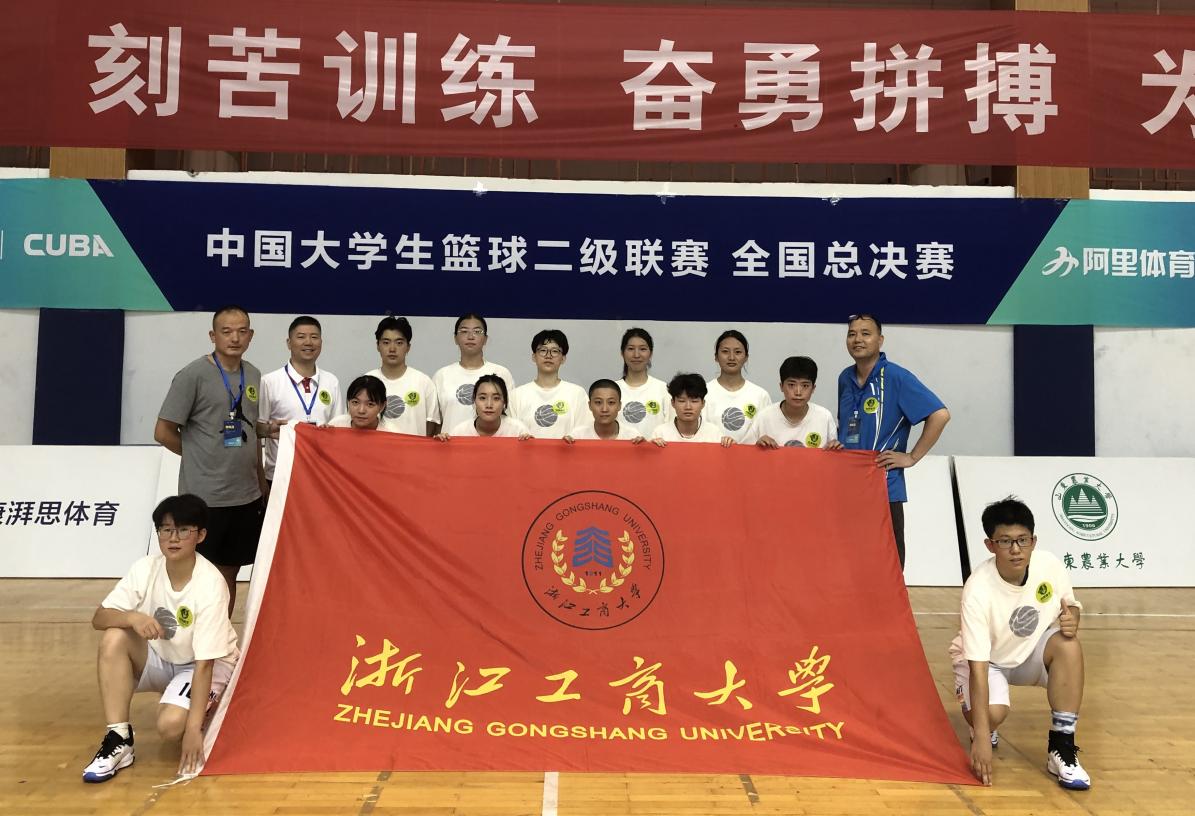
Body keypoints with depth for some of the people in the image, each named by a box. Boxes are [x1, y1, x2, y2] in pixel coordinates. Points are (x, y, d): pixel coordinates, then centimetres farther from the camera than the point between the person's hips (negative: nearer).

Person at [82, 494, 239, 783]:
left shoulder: (211, 584, -29)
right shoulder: (146, 568, -15)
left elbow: (204, 662, -28)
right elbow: (99, 618, -15)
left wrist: (193, 728, -31)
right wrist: (132, 617, -37)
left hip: (209, 664, -5)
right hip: (161, 659, 5)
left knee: (171, 725, -30)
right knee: (114, 639, -24)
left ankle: (203, 708, 7)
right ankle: (118, 740, -15)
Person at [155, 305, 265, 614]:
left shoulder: (253, 375, 8)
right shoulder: (194, 375, -10)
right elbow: (164, 432, -8)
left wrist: (262, 482, 15)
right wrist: (201, 455, 3)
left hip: (246, 496, 6)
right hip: (204, 497, -6)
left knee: (229, 572, 15)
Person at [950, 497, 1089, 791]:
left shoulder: (1049, 565, -21)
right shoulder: (978, 589, -33)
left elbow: (1071, 605, 2)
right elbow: (978, 665, -33)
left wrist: (1071, 619, -26)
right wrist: (981, 737, -36)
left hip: (1033, 651, 4)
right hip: (984, 660, -4)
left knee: (1068, 645, -27)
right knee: (993, 713, -31)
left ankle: (1062, 749, -16)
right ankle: (984, 731, 10)